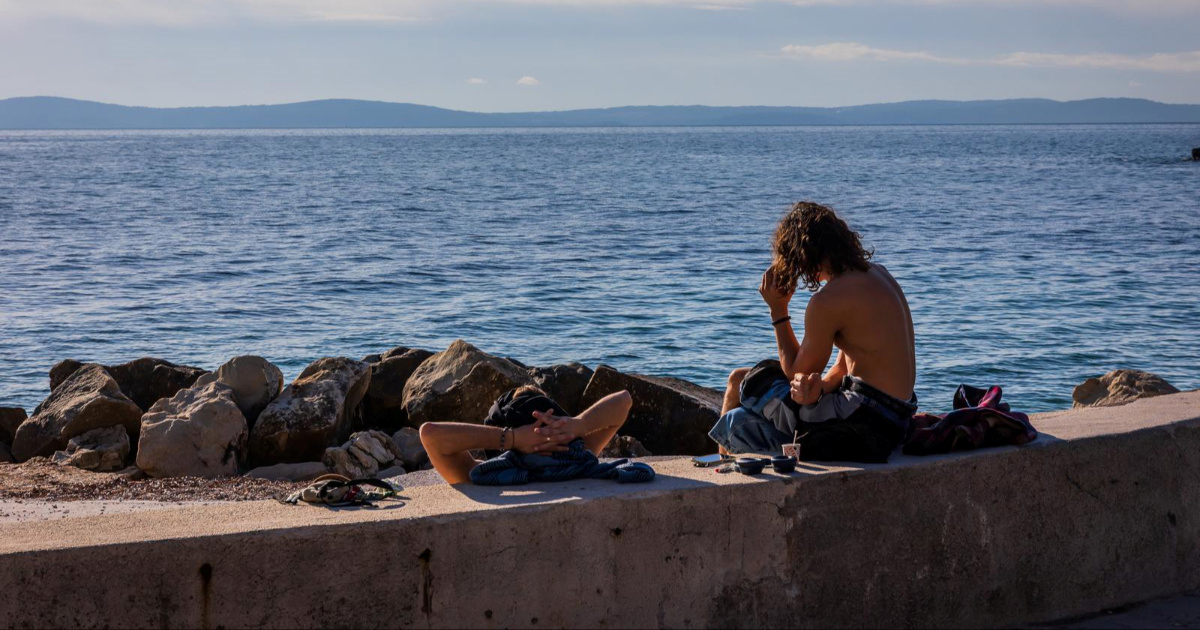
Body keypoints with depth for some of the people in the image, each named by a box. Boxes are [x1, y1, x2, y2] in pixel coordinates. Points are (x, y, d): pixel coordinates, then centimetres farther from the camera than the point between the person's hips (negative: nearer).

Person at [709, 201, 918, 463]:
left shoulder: (829, 300, -18)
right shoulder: (876, 274, 11)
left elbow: (796, 372, -4)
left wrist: (778, 311, 4)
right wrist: (819, 386, -10)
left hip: (862, 427, -9)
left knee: (740, 383, 9)